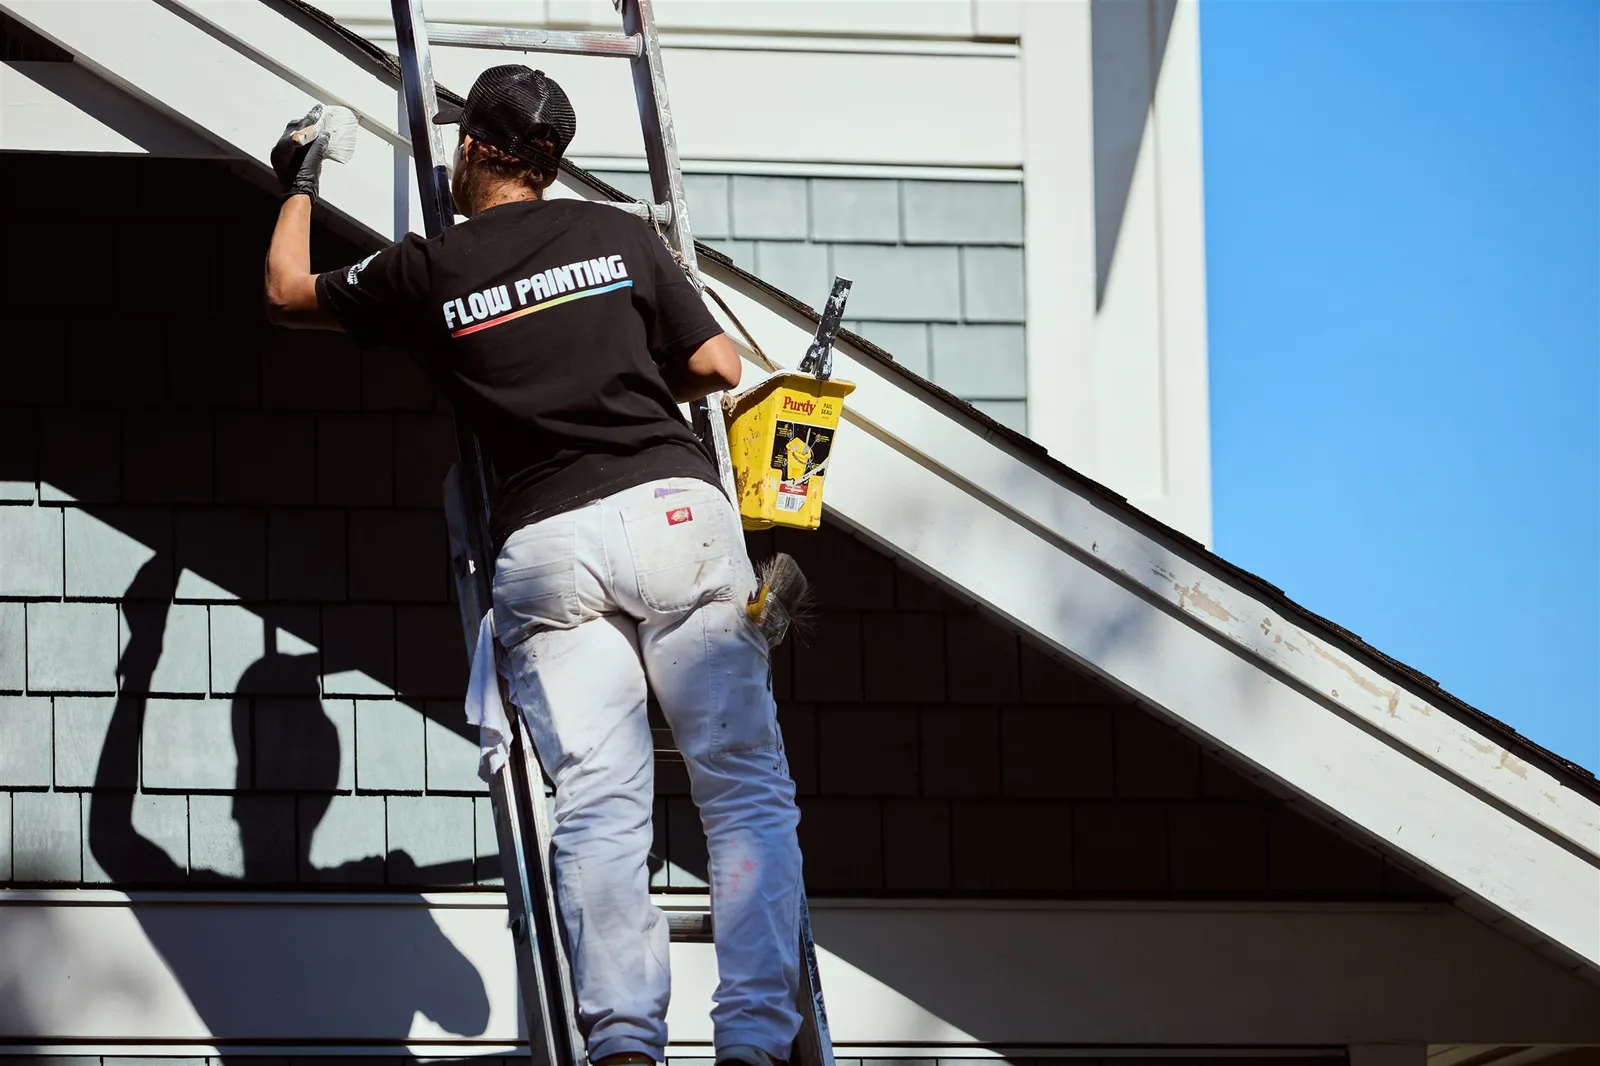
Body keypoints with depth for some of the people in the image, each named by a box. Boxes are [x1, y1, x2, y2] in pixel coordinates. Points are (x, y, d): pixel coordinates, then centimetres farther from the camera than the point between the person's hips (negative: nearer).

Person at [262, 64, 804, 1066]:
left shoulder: (429, 270, 12)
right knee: (745, 786, -2)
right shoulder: (619, 235, 13)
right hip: (672, 505, 0)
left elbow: (289, 290, 29)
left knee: (599, 803, -5)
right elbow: (718, 365, 15)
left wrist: (299, 186, 46)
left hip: (544, 542, 0)